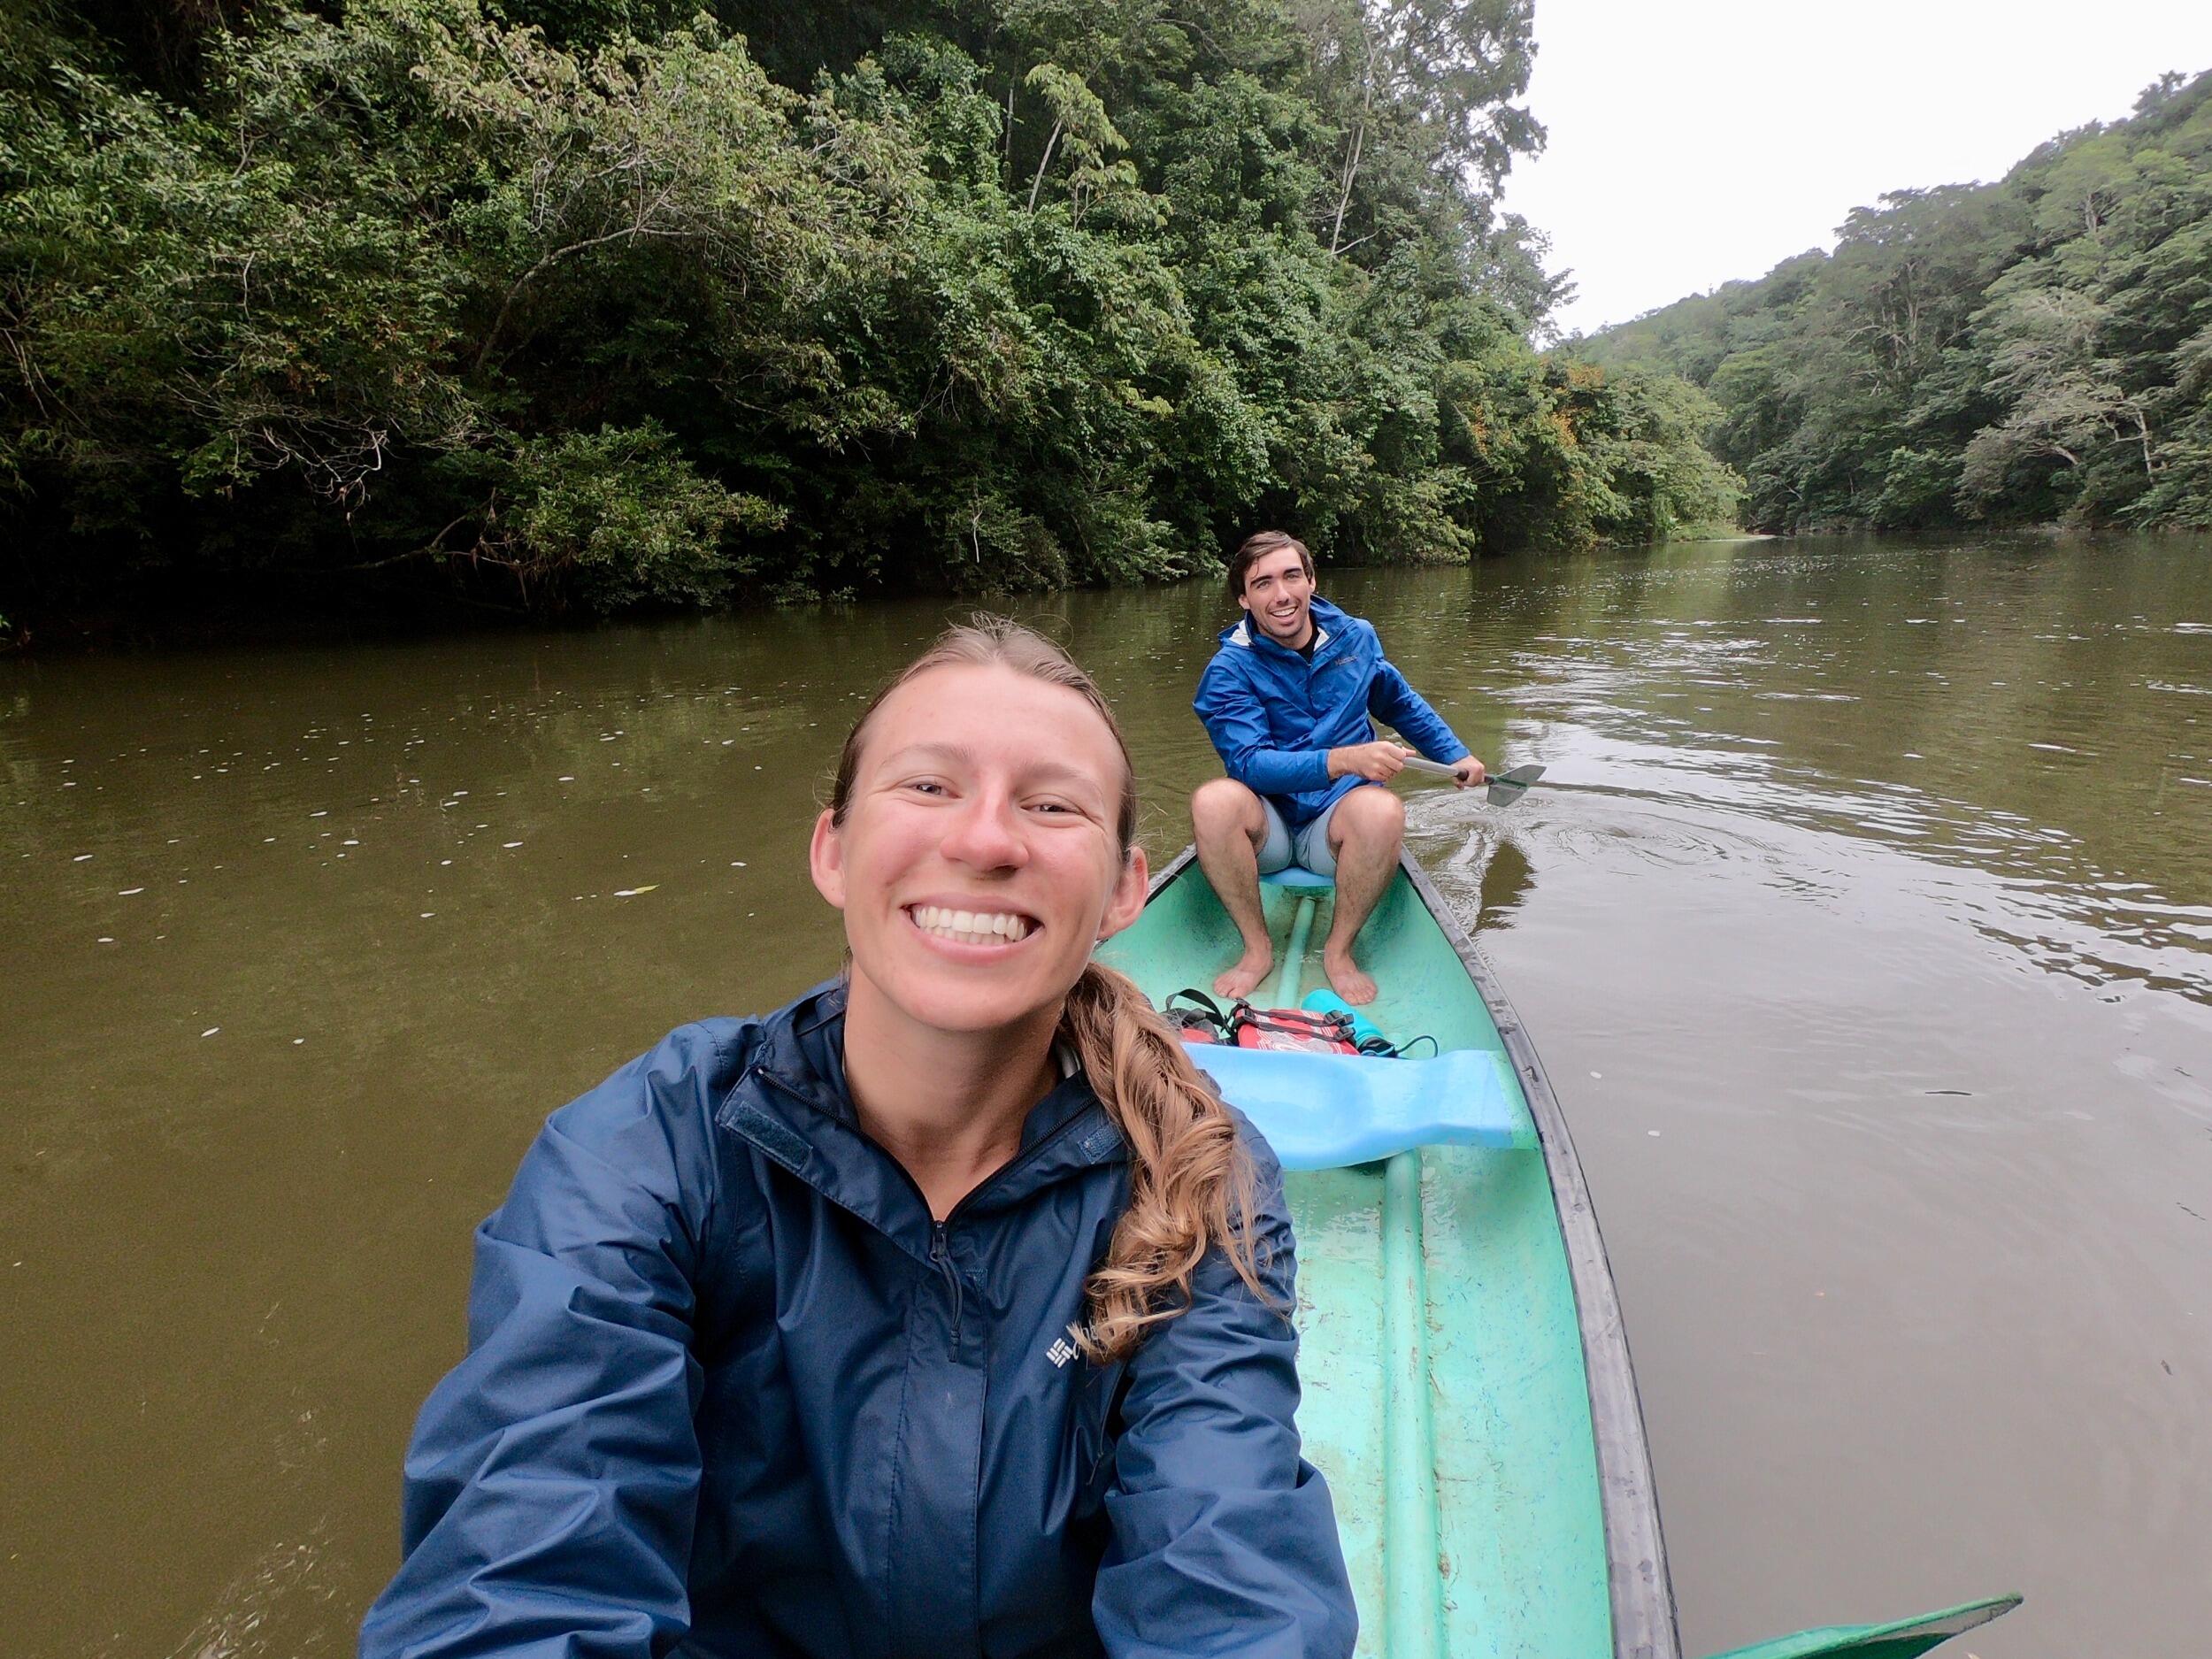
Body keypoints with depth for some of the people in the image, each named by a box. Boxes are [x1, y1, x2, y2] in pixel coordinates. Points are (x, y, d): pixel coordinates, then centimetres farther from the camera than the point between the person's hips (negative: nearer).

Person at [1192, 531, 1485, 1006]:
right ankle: (1257, 948, -15)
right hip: (1267, 828, -2)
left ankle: (1339, 950, -11)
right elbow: (1249, 762, -23)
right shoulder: (1229, 669, -8)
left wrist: (1456, 755, 27)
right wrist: (1344, 759, -35)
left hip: (1336, 825, 2)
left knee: (1383, 810, -33)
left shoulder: (1356, 638, 6)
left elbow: (1403, 704, 26)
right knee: (1213, 801, -34)